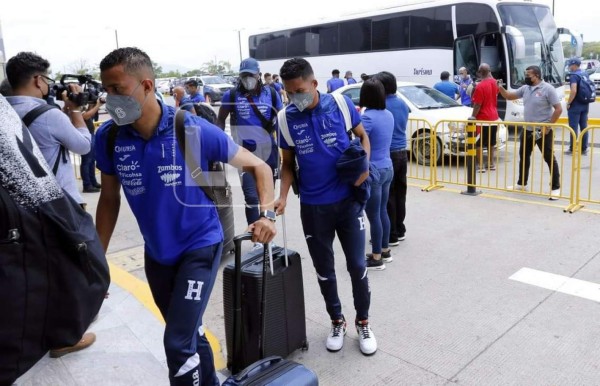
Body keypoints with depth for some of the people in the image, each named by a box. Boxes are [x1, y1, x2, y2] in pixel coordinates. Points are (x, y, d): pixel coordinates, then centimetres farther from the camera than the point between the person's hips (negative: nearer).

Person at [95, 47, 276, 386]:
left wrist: (267, 213, -26)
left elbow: (258, 166, -10)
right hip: (156, 253, 5)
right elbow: (110, 199, 4)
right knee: (189, 334, 21)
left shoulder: (194, 130, -21)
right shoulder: (108, 138, -11)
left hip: (200, 246, -4)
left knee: (179, 343, -10)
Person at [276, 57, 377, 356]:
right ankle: (337, 321, 34)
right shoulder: (287, 118, -6)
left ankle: (363, 322, 28)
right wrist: (283, 197, -12)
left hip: (348, 200, -1)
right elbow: (288, 163, 4)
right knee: (324, 270, 13)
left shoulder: (341, 104, -8)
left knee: (357, 266, 6)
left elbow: (363, 136, 7)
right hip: (313, 206, 1)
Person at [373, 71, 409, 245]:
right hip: (402, 152, 8)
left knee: (387, 196, 0)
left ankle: (391, 236, 5)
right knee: (400, 193, 14)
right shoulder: (403, 104, 9)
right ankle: (400, 231, 23)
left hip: (387, 154, -8)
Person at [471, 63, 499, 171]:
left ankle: (480, 165, -1)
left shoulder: (480, 86, -20)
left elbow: (477, 105, -19)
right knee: (491, 142, 17)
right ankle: (491, 163, 24)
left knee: (479, 143, 0)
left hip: (483, 119, -8)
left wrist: (472, 117, -11)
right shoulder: (494, 83, 2)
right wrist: (489, 74, 23)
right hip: (494, 117, 8)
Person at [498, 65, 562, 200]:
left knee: (550, 159, -2)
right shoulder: (525, 88, 6)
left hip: (543, 131, -7)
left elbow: (558, 109, -15)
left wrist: (548, 127, -17)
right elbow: (509, 96, 15)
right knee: (524, 156, 16)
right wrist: (500, 87, -3)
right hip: (527, 130, 7)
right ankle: (521, 184, 30)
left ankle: (556, 188, 4)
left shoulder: (547, 89, -13)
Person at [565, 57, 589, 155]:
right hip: (585, 105, 8)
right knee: (584, 127, 11)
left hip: (575, 106, -8)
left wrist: (568, 103, -16)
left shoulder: (574, 76, -14)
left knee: (574, 128, -2)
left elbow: (574, 91, -26)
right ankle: (584, 149, 15)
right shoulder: (585, 75, 11)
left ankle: (572, 149, 3)